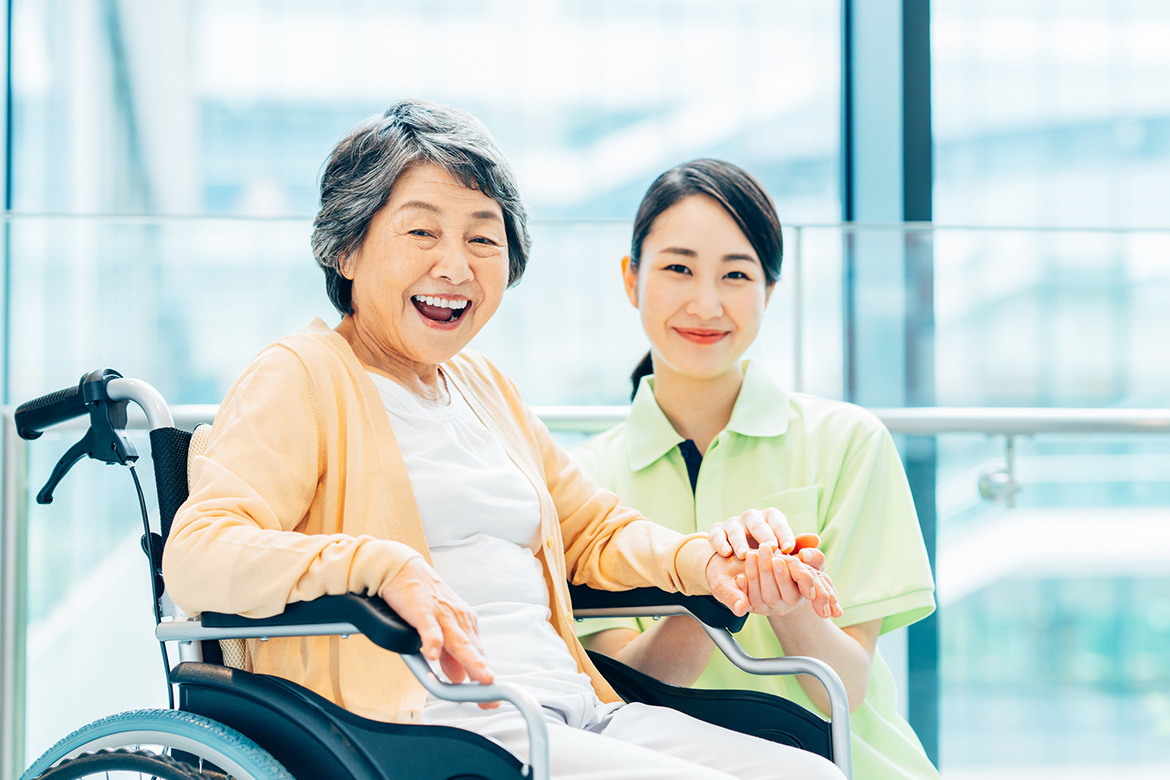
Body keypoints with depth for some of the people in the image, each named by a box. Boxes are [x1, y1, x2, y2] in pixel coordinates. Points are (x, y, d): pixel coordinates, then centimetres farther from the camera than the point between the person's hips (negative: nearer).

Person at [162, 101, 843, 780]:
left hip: (579, 716, 8)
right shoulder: (302, 376, 0)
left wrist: (699, 560, 8)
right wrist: (380, 564, -31)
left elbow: (595, 532, 31)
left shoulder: (483, 386, 25)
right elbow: (197, 556, -14)